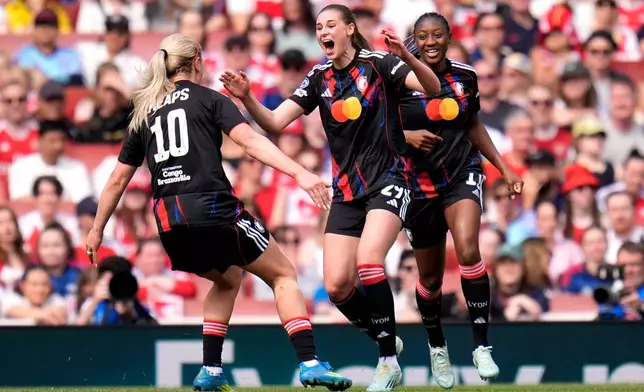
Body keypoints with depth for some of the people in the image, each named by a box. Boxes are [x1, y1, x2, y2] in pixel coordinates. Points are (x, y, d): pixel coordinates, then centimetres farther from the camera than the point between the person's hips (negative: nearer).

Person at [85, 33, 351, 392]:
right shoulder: (209, 100, 6)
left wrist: (98, 230, 31)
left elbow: (118, 179, 22)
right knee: (283, 275, 7)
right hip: (213, 210, -5)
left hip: (169, 223, 5)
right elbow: (251, 141, -10)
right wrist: (301, 174, -18)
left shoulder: (144, 115, 20)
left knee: (228, 279, 30)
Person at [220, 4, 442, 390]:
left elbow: (432, 87, -19)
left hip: (388, 181, -5)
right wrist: (246, 98, -17)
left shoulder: (377, 63, -7)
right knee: (337, 286, -6)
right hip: (347, 191, 5)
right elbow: (275, 122, 1)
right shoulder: (319, 78, 6)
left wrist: (406, 57, -37)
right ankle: (386, 340, 21)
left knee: (368, 261, -27)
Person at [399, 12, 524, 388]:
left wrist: (505, 169, 13)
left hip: (463, 174, 0)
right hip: (420, 184, 0)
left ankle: (482, 346, -20)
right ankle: (437, 347, 37)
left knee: (468, 250, -26)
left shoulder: (465, 76, 1)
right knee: (431, 276, 10)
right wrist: (407, 136, -23)